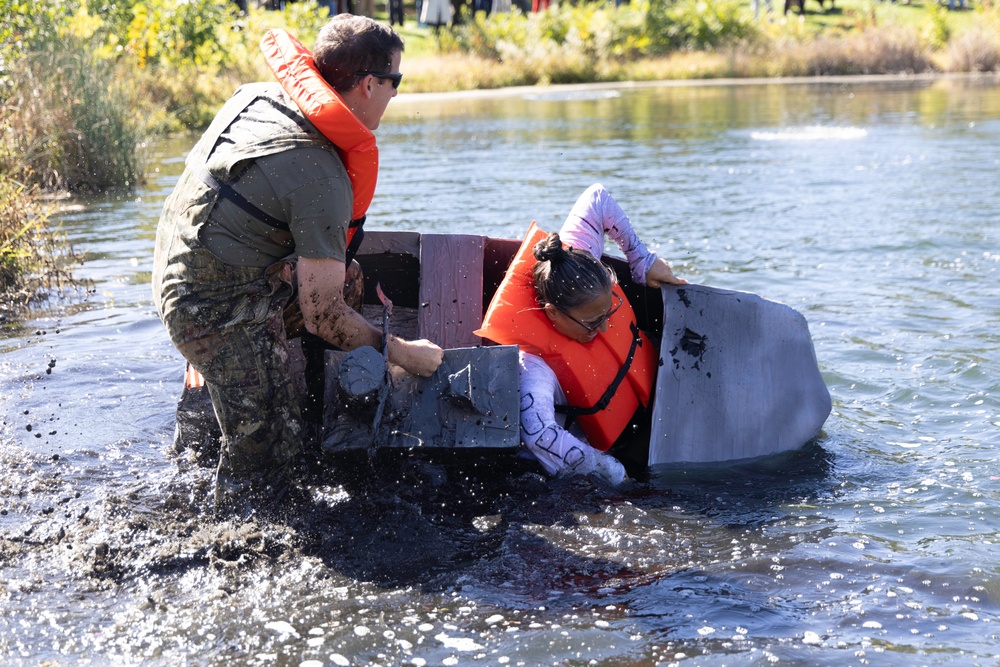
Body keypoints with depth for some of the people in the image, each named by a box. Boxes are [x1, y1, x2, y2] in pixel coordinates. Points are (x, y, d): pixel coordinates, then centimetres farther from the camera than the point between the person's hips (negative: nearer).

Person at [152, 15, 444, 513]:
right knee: (268, 453, 0)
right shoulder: (322, 179, -26)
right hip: (222, 312, -9)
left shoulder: (257, 96, -1)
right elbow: (323, 316, -22)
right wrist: (401, 353, -8)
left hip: (179, 272, 9)